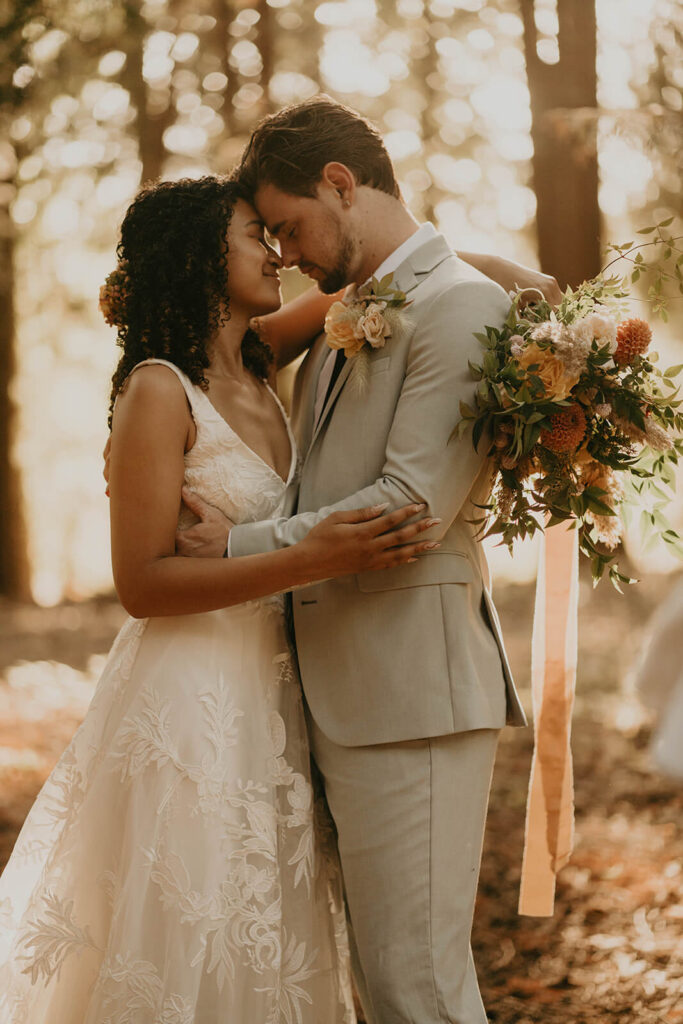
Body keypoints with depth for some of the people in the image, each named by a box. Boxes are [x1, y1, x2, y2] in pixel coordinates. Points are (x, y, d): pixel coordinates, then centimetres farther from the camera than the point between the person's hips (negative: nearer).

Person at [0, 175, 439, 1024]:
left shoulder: (261, 381, 8)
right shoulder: (159, 390, -12)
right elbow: (141, 583, -16)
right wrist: (308, 562, -25)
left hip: (270, 702, 7)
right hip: (189, 707, -7)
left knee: (268, 955, 13)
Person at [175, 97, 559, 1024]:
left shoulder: (461, 306, -11)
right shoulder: (344, 318, 18)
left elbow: (413, 505, -19)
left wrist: (239, 548, -12)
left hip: (411, 685, -9)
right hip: (343, 687, 9)